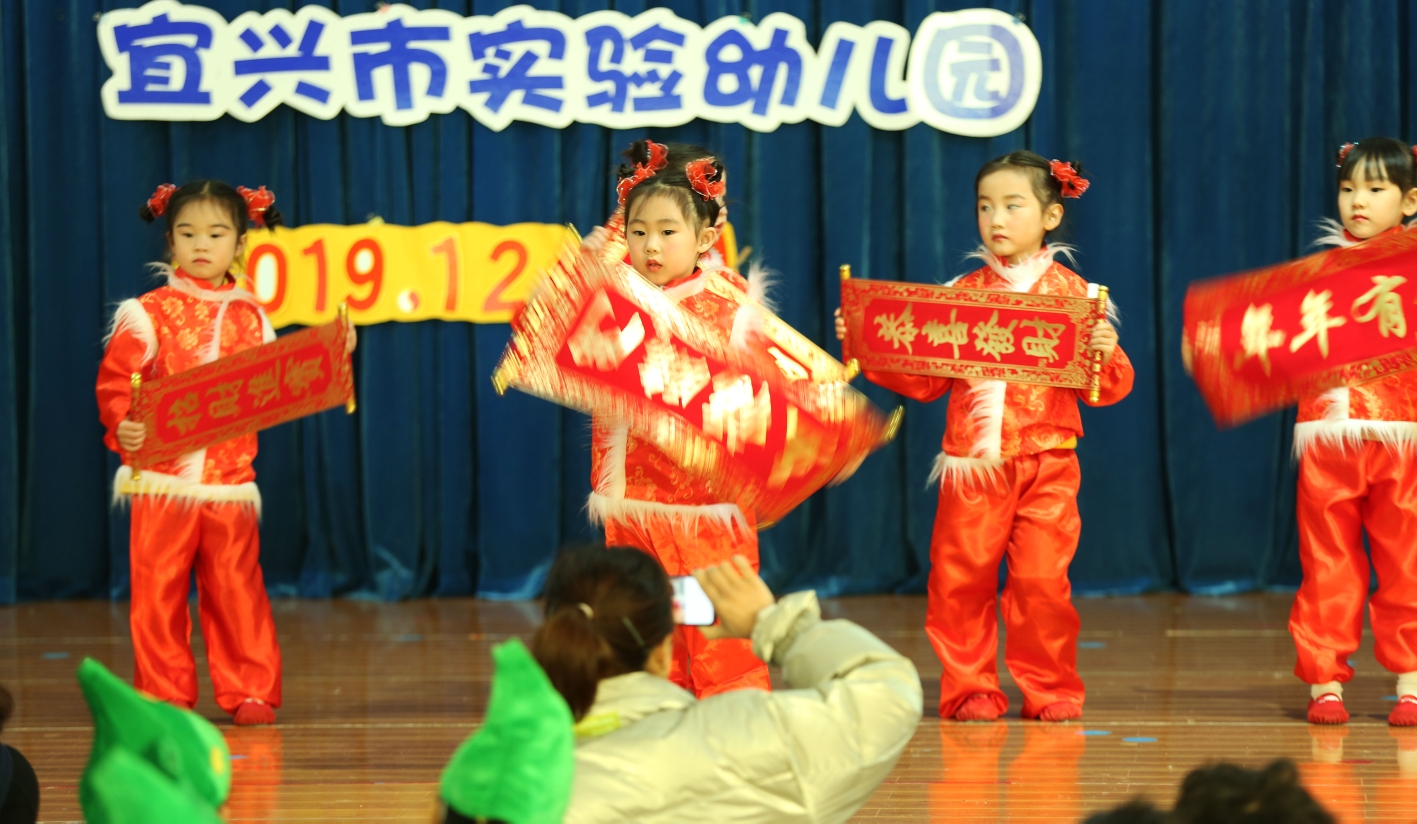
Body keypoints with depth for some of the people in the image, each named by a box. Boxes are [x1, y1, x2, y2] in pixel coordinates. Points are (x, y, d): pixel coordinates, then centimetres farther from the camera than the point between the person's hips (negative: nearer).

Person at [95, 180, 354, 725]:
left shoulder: (250, 318, 12)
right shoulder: (150, 313, 0)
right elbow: (115, 380, -5)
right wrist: (121, 425, -22)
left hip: (230, 477, 2)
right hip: (163, 477, -2)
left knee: (237, 587, 2)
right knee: (158, 589, -1)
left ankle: (248, 691, 10)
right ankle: (165, 695, 7)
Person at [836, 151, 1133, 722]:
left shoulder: (1073, 294, 3)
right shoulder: (962, 293, 9)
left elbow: (1109, 388, 2)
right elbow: (924, 380, 12)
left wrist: (1106, 355, -19)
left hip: (1047, 465, -2)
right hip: (973, 462, 2)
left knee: (1041, 578, -5)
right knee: (959, 578, -1)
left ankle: (1049, 687, 9)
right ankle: (969, 689, 10)